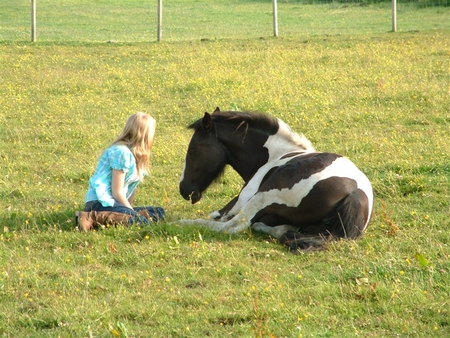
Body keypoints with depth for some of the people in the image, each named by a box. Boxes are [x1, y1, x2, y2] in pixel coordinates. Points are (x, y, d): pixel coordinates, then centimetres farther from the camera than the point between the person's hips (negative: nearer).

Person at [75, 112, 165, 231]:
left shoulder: (135, 154, 16)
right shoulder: (122, 153, -13)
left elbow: (131, 186, 13)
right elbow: (117, 192, -13)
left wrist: (131, 209, 4)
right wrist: (131, 211, -5)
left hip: (111, 202, 10)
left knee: (160, 212, 4)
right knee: (141, 221, -30)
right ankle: (91, 218, -32)